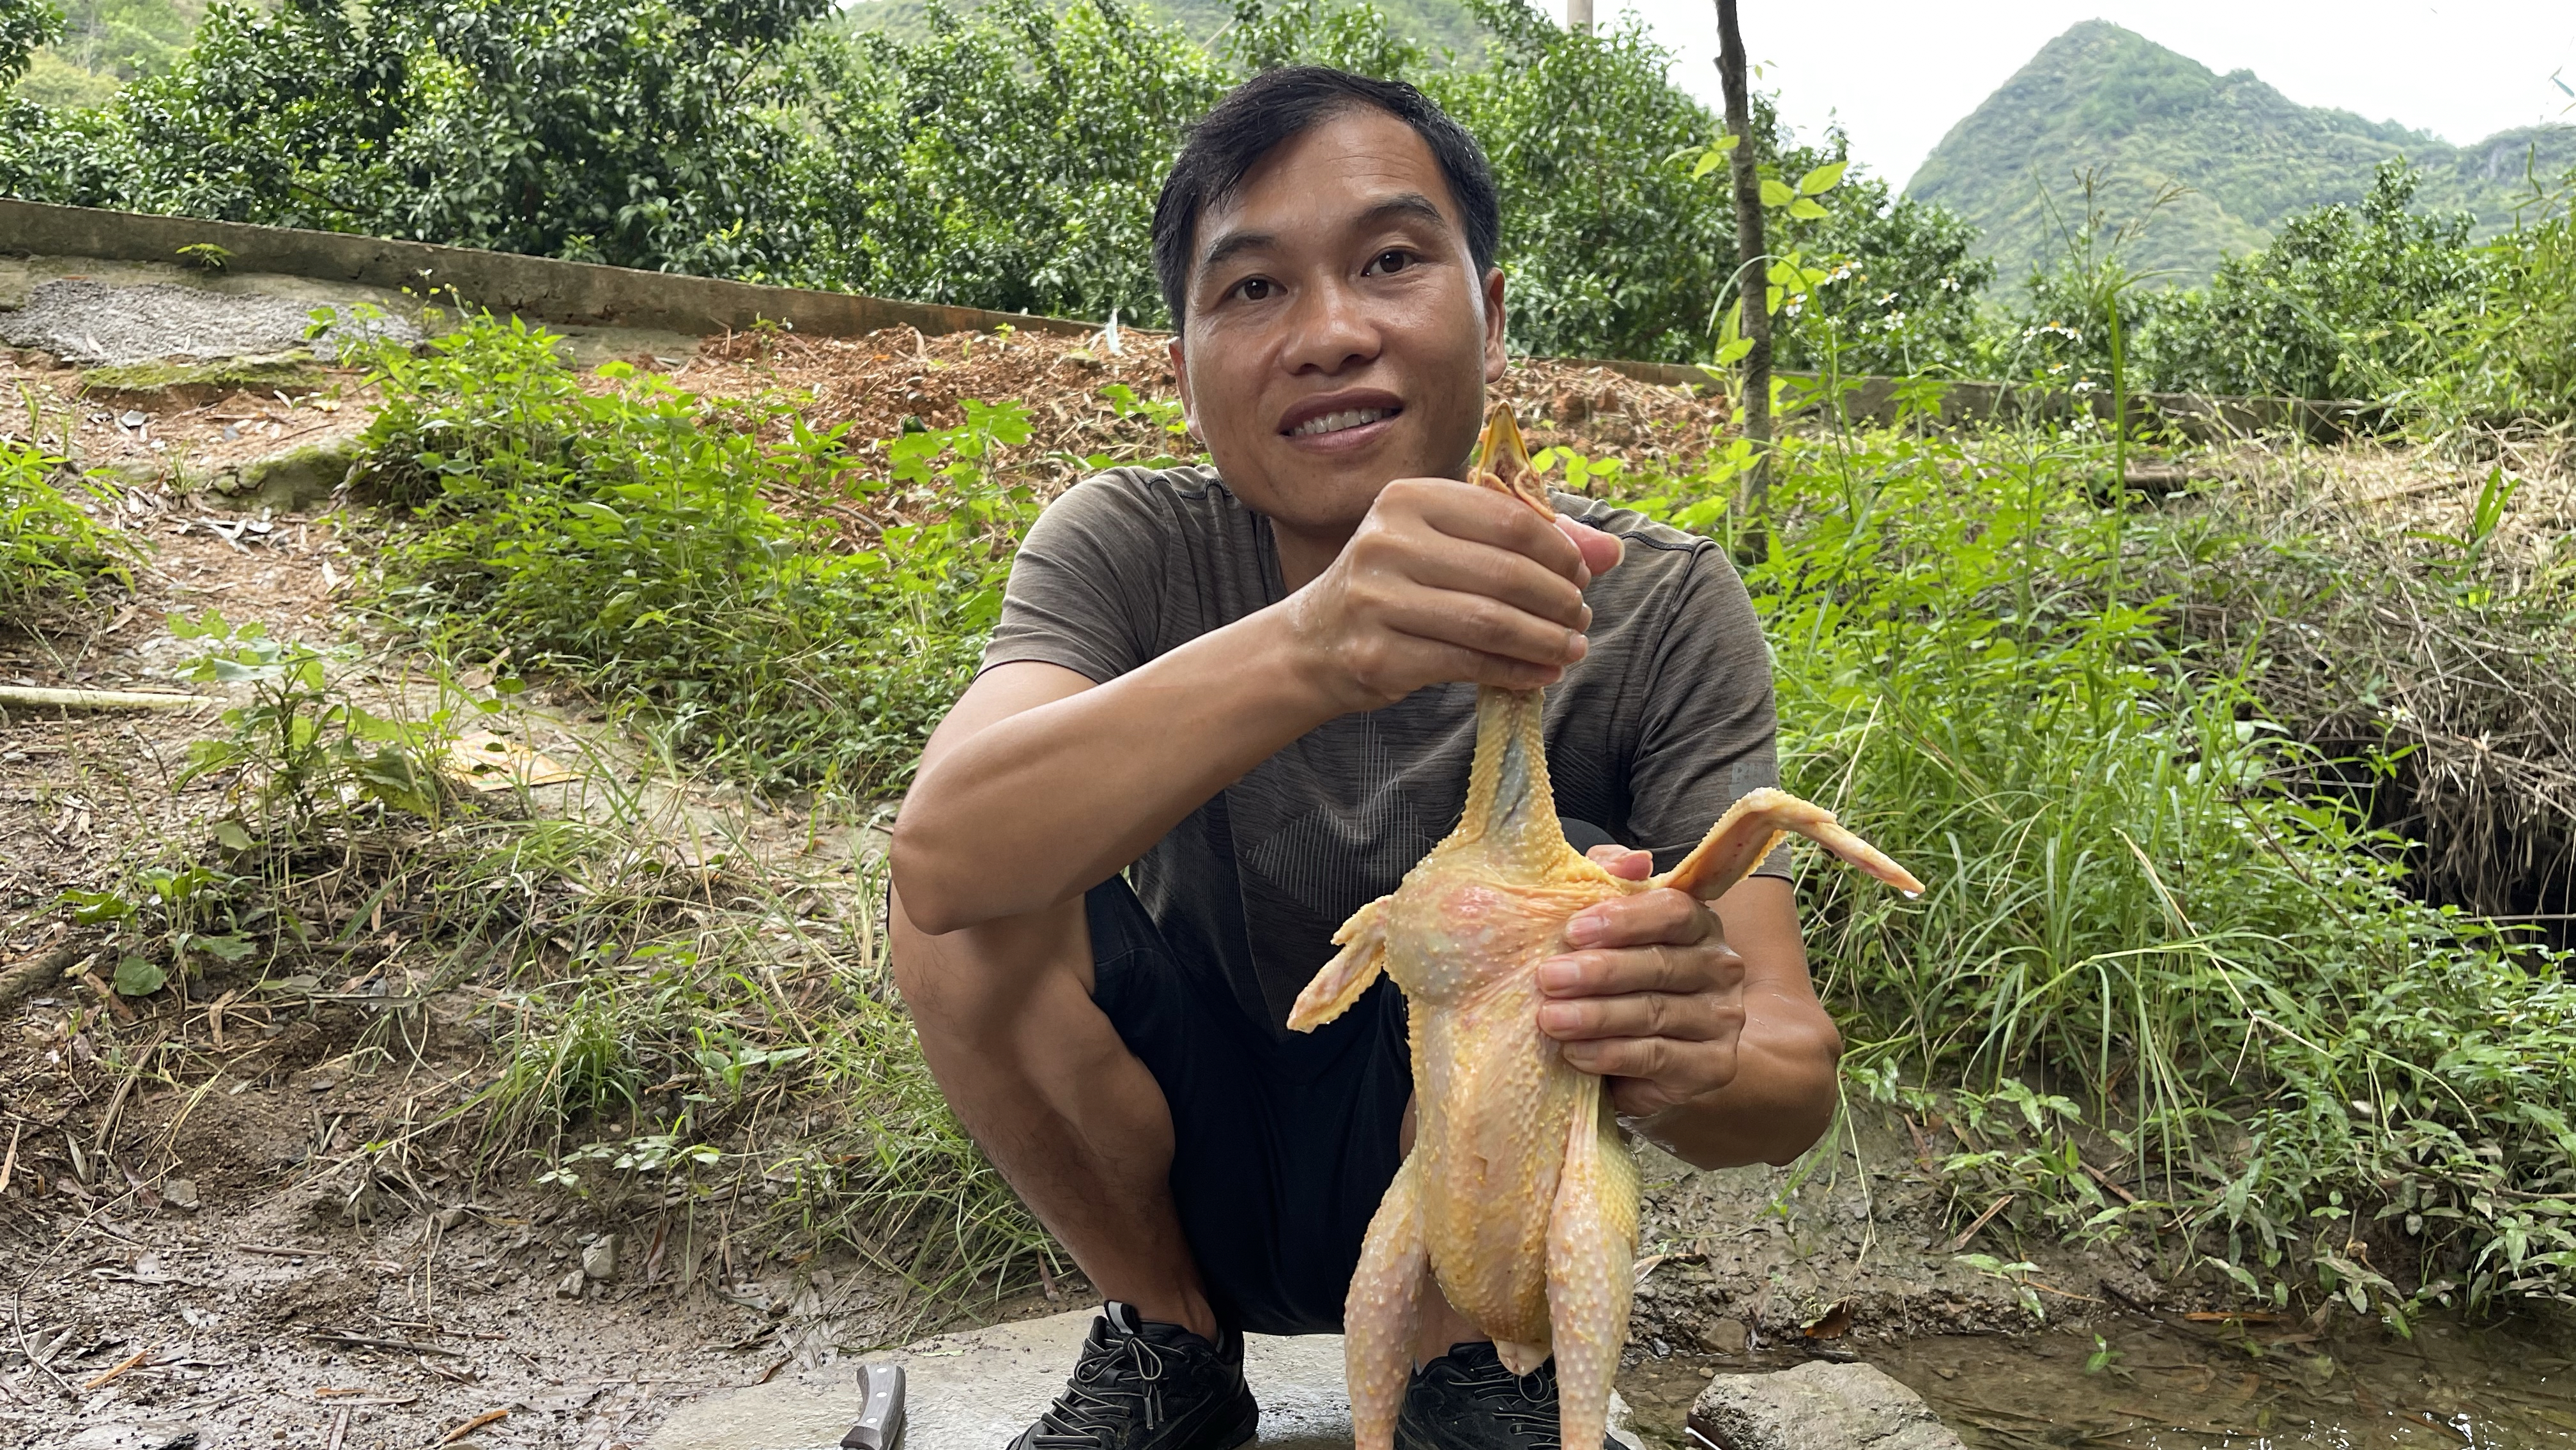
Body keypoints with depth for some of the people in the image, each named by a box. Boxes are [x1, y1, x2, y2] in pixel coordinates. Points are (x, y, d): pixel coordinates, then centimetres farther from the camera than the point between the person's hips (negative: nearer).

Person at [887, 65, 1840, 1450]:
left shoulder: (1658, 609, -17)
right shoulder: (1126, 547, -15)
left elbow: (1795, 1070, -21)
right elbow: (941, 858, -35)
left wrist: (1698, 1062, -46)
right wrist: (1307, 647, -52)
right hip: (1186, 1167, 1)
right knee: (971, 910, -24)